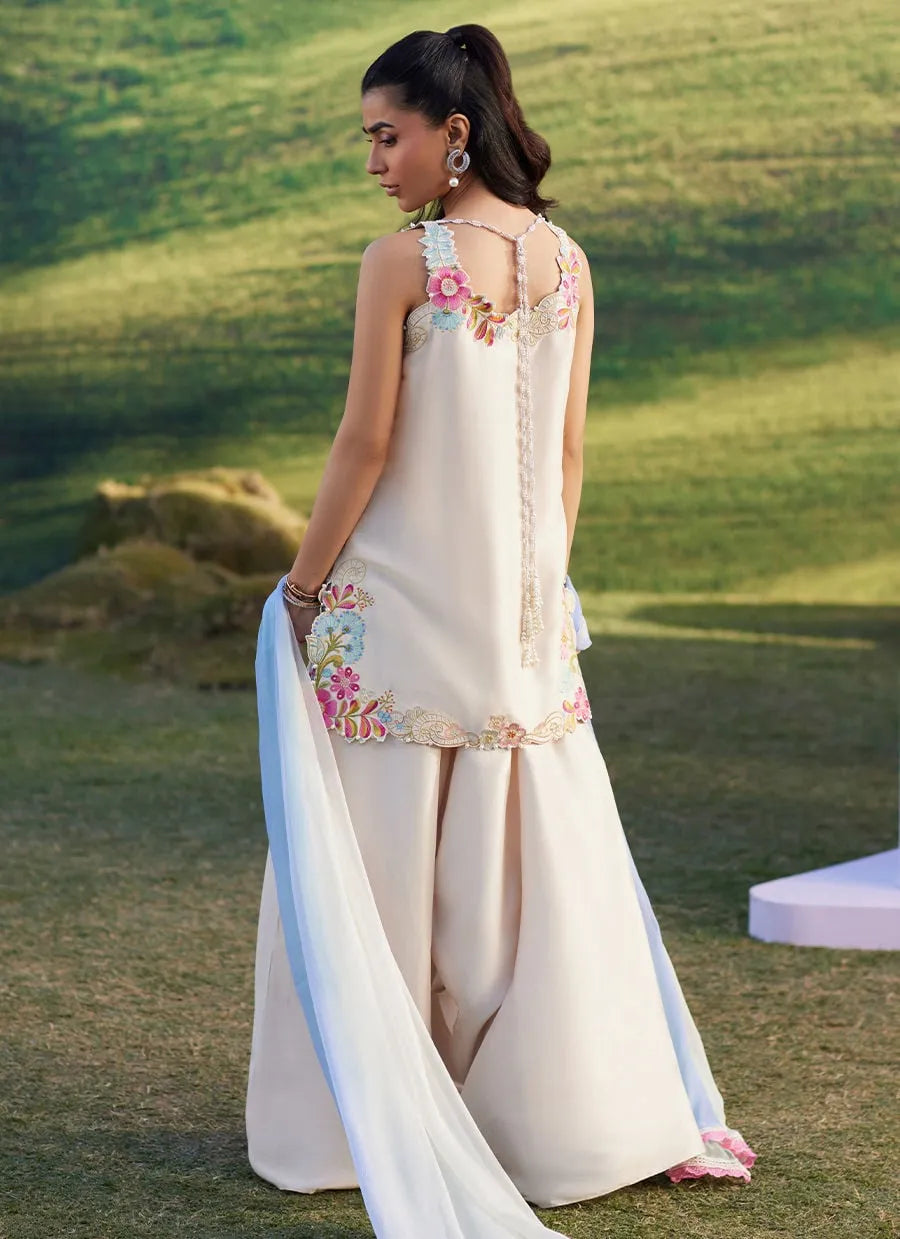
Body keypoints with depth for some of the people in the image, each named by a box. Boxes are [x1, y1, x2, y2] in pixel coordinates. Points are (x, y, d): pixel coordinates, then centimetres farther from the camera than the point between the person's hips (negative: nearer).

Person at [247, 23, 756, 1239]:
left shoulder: (401, 261, -13)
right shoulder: (567, 260, 4)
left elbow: (368, 441, -14)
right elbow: (568, 448, 8)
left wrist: (301, 586, -3)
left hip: (401, 592, -5)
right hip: (521, 596, 5)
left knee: (385, 857, 5)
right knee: (536, 847, 13)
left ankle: (368, 1124, 14)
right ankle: (587, 1112, 21)